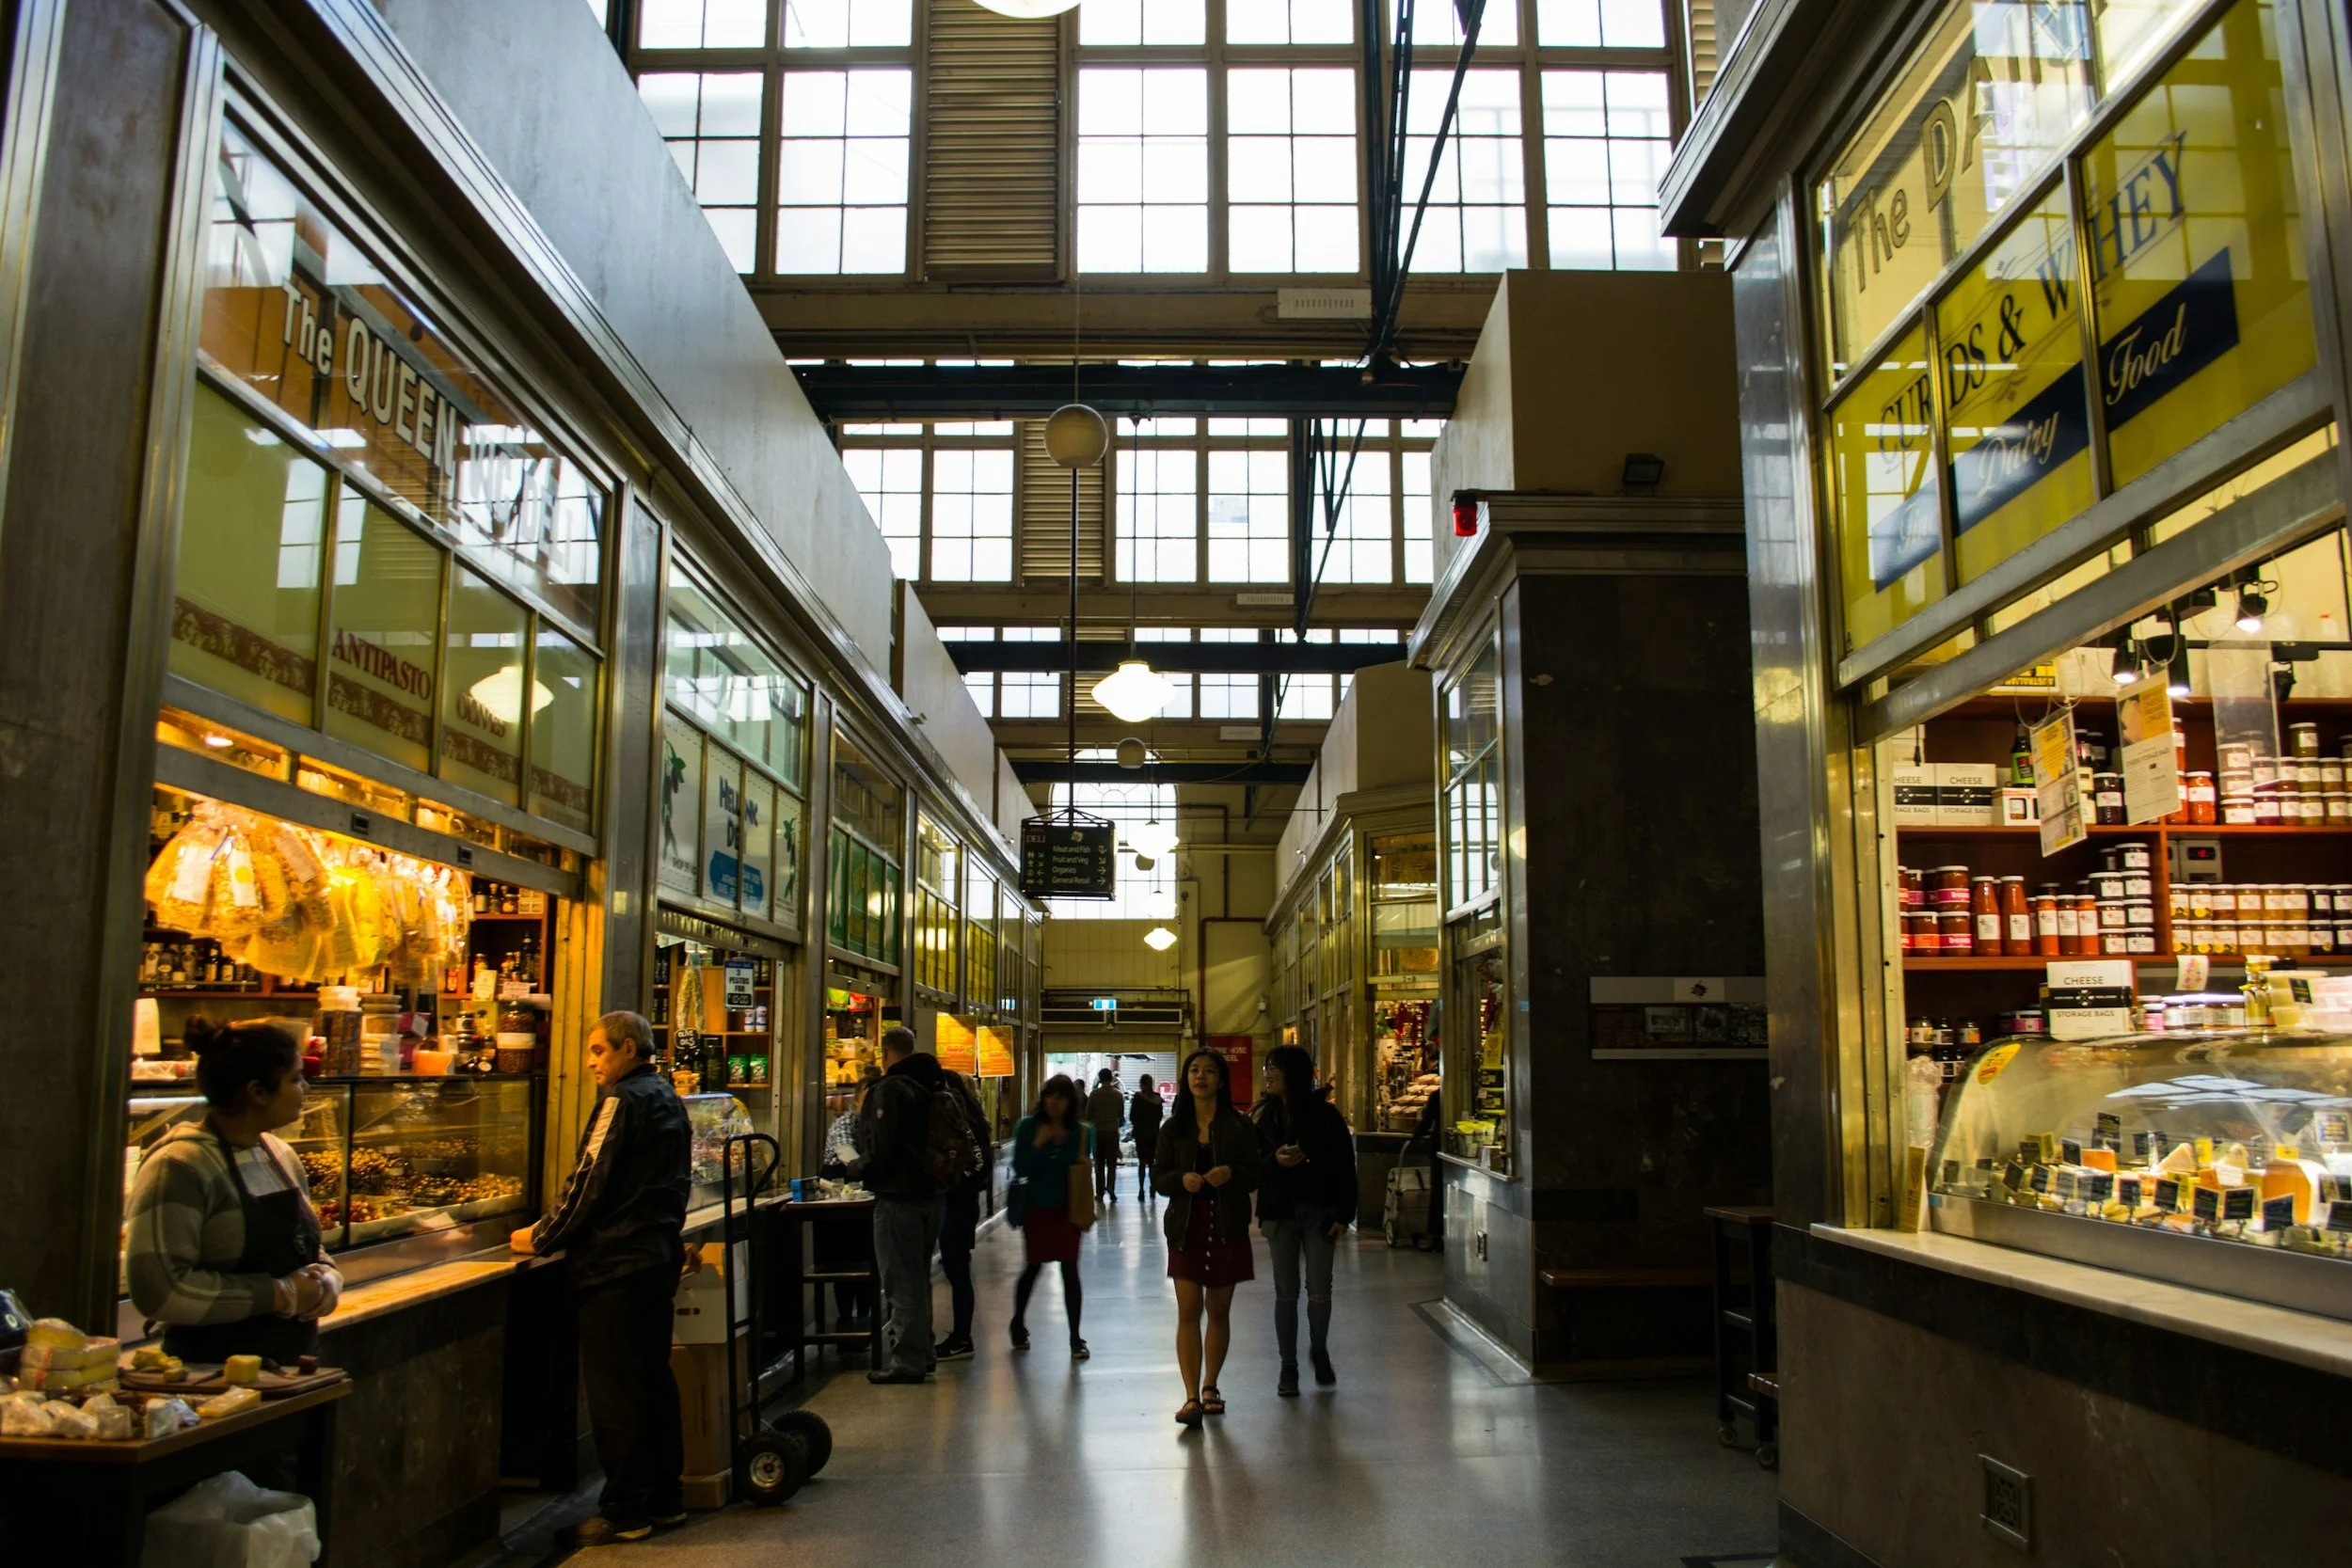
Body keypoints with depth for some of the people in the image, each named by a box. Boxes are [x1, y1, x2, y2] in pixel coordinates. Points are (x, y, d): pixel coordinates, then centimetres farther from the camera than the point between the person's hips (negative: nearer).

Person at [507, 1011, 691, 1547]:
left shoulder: (623, 1100, -14)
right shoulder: (667, 1098, 14)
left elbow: (589, 1182, -16)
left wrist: (541, 1237, -2)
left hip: (616, 1265, -9)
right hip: (660, 1255, 9)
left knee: (615, 1391, -2)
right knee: (654, 1379, 14)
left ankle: (624, 1512, 3)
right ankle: (663, 1497, 21)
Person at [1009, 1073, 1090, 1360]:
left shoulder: (1081, 1131, -2)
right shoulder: (1028, 1127, -5)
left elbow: (1085, 1166, 9)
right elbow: (1020, 1169, -9)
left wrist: (1084, 1165, -14)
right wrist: (1038, 1145, -22)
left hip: (1067, 1208, 0)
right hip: (1037, 1207, 0)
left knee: (1070, 1271, -2)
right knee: (1032, 1267, 11)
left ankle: (1075, 1338, 5)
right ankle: (1018, 1324, 34)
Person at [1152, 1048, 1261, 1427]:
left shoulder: (1238, 1126, 1)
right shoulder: (1174, 1127, 6)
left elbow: (1253, 1177, 1)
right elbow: (1158, 1177, 5)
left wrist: (1231, 1174, -20)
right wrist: (1181, 1179, -16)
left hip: (1227, 1227, 0)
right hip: (1186, 1227, 0)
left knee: (1219, 1311, 9)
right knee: (1188, 1310, -7)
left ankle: (1210, 1386, 25)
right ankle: (1191, 1396, -7)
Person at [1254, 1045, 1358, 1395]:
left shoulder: (1326, 1115, -5)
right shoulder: (1265, 1116, 3)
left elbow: (1345, 1166, -4)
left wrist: (1343, 1215, -8)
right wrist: (1275, 1161, -16)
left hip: (1320, 1212, -2)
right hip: (1280, 1212, 2)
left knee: (1320, 1291, 2)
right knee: (1286, 1293, 5)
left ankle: (1319, 1351, 28)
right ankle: (1288, 1366, 15)